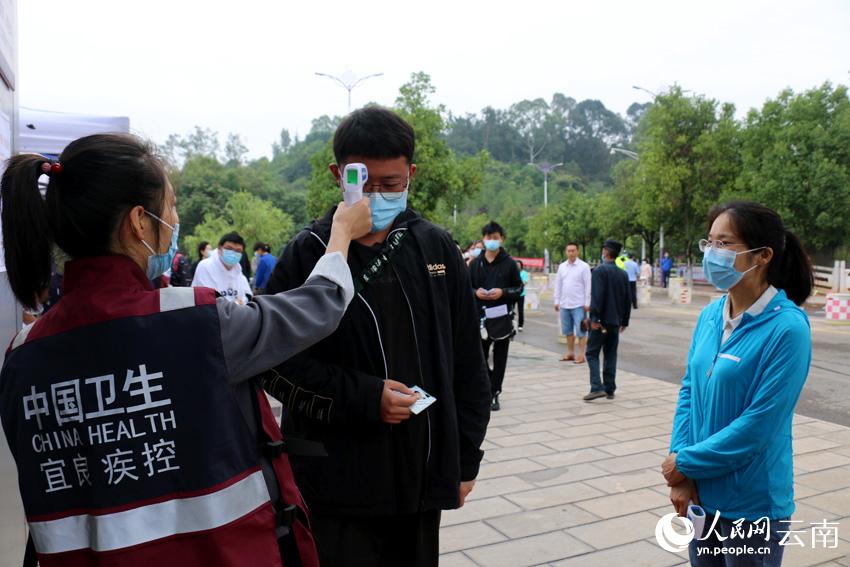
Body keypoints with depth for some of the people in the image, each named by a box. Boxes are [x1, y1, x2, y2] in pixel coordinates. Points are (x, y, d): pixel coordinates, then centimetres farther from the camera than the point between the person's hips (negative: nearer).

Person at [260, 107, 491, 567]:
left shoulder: (437, 249, 3)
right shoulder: (308, 254, -6)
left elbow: (467, 362, 8)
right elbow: (274, 362, -6)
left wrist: (465, 458, 9)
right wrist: (365, 397, -17)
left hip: (423, 476, 3)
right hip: (339, 483, -3)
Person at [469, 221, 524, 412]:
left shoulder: (509, 263, 1)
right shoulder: (475, 263, 8)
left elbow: (519, 288, 4)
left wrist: (503, 292, -14)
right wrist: (476, 292, -9)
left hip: (503, 317, -2)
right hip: (480, 316, 2)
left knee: (500, 358, 5)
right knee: (480, 357, 6)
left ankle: (494, 394, 15)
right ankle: (490, 388, 26)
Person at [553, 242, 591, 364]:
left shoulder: (584, 266, -5)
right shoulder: (562, 266, 10)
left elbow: (588, 286, -7)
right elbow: (558, 285, 13)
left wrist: (587, 303, -11)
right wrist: (557, 301, 9)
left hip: (579, 305, -5)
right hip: (564, 304, 5)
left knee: (581, 331, -2)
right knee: (568, 331, 13)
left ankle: (581, 355, 2)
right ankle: (570, 353, 23)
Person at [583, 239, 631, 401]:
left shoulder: (600, 270, -10)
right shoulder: (623, 274, 11)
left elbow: (597, 296, -19)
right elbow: (628, 299, 14)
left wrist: (594, 318, -19)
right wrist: (624, 321, 19)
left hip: (601, 320, -6)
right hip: (615, 321, 6)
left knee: (592, 353, -1)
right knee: (611, 355, 12)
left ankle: (597, 388, -11)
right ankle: (610, 389, 14)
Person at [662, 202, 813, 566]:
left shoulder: (787, 328, -19)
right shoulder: (710, 315, 0)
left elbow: (759, 425, -21)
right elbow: (689, 390, 3)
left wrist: (686, 463, -13)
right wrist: (680, 470, -7)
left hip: (752, 502, -6)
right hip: (701, 491, 6)